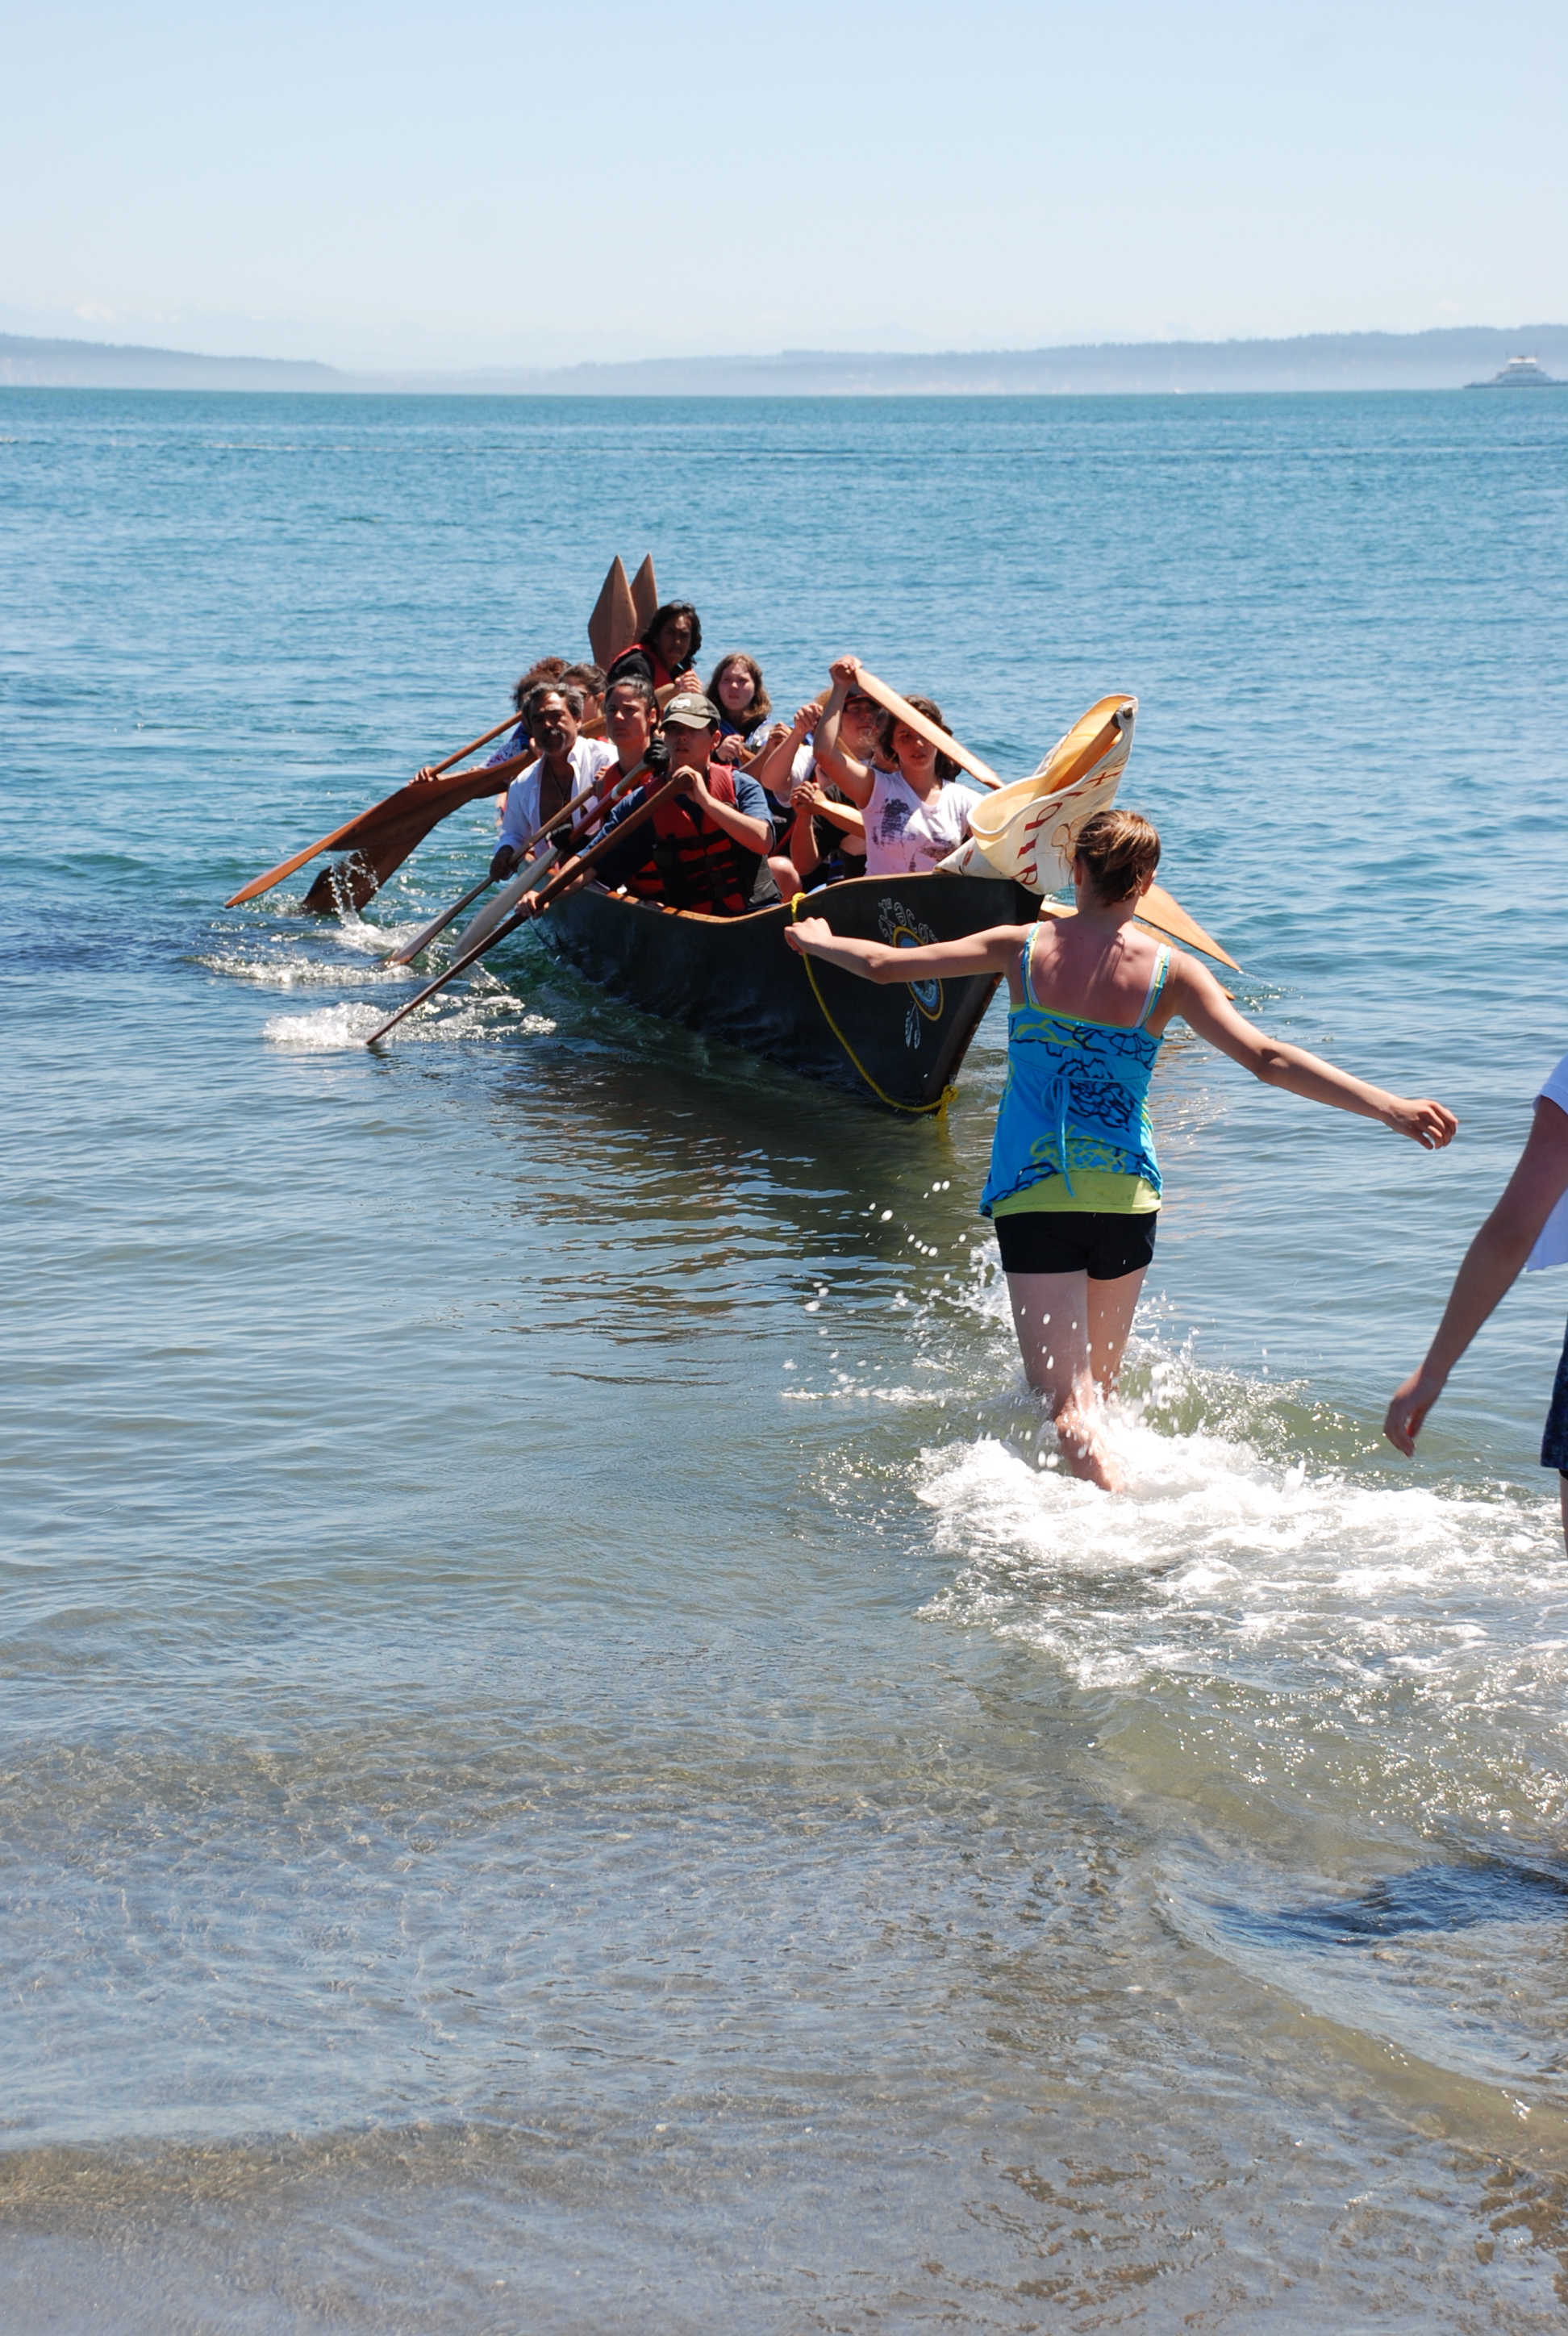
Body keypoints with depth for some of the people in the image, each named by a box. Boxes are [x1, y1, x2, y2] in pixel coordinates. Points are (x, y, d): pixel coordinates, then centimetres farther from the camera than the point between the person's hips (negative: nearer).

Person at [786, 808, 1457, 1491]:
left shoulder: (1024, 948, -3)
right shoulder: (1169, 973, -5)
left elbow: (883, 965, 3)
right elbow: (1266, 1059, -15)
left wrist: (817, 941, 24)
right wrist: (1391, 1108, -16)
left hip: (1034, 1196, -1)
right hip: (1127, 1194, 1)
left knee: (1068, 1400, -8)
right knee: (1098, 1380, 23)